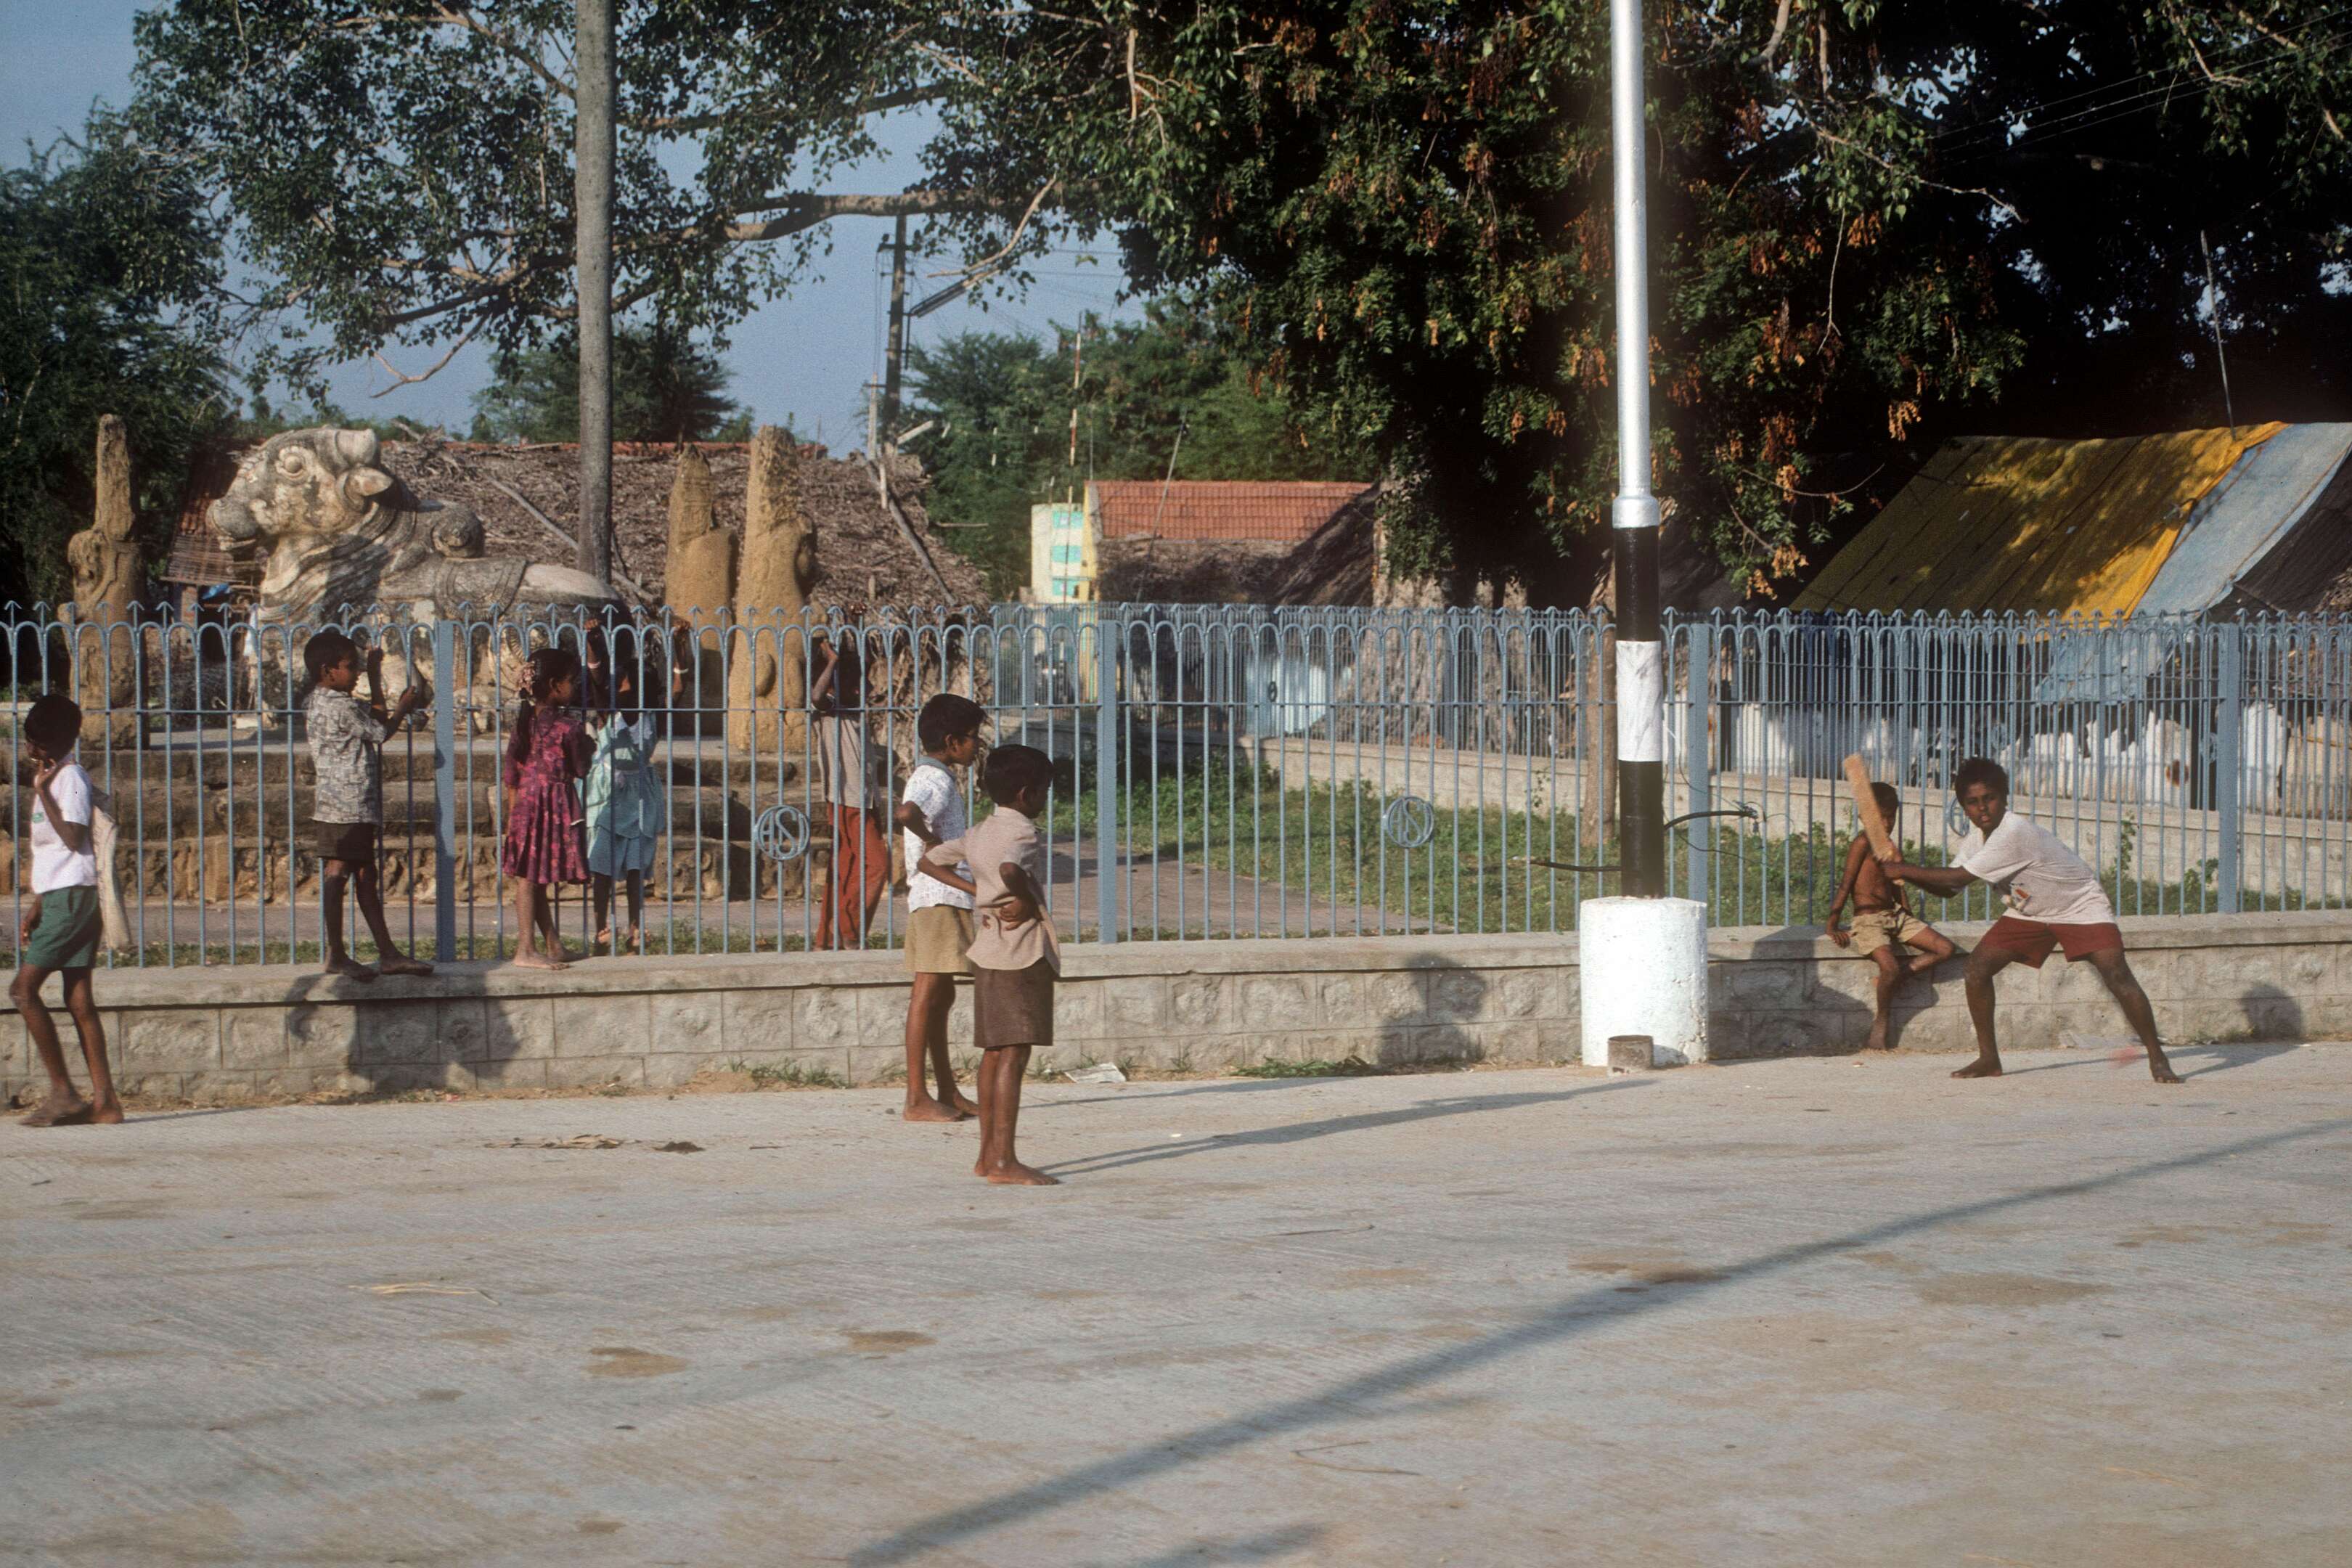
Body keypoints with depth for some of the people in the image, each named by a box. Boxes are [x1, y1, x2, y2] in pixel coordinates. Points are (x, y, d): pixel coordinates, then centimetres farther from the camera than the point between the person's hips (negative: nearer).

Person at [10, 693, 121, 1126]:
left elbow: (72, 838, -21)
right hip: (60, 896, 10)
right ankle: (103, 1099, 1)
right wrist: (36, 907, 19)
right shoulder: (55, 777, 19)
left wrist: (43, 792, -17)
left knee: (24, 988, -10)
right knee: (79, 999, 5)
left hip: (71, 894, -10)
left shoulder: (70, 778, -10)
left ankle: (63, 1092, -10)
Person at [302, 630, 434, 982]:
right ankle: (337, 955, -3)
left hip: (357, 809, 11)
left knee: (366, 878, 11)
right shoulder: (341, 707, -15)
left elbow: (376, 718, 27)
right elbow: (382, 732, -5)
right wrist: (405, 705, 11)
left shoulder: (320, 703, 16)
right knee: (337, 874, -6)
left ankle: (387, 952, 13)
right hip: (344, 808, -11)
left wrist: (375, 676, 27)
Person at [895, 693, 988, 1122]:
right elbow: (907, 814, -35)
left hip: (939, 898, 11)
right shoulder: (937, 781, -14)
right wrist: (935, 842, -16)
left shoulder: (926, 776, 19)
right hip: (940, 898, -11)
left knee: (941, 994, 14)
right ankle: (916, 1099, -9)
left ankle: (948, 1092, 20)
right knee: (929, 993, -9)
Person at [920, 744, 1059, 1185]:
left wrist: (974, 890, 13)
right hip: (1022, 947, -9)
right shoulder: (1021, 832, -13)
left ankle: (988, 1154, 16)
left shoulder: (981, 832, 13)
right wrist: (1029, 901, -16)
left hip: (987, 948, 9)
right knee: (1013, 1054, -10)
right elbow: (1009, 869, -34)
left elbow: (930, 861, 21)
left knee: (994, 1052, 12)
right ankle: (1003, 1160, -14)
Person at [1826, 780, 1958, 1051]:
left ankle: (1895, 979, -2)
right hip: (1868, 919, -8)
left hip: (1896, 915, 8)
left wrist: (1910, 915, 11)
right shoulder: (1863, 842, -9)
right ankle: (1881, 1024, -8)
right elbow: (1846, 885, -13)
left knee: (1946, 949, -5)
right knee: (1889, 966, -31)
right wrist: (1833, 926, -16)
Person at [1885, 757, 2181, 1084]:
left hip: (2082, 907, -8)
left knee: (2117, 976, -23)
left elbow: (1959, 877, -32)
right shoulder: (1978, 836, -6)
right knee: (1978, 964, -8)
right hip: (2029, 912, 8)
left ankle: (2157, 1059, -12)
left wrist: (1907, 870, -23)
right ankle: (1988, 1058, 1)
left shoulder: (2014, 833, -33)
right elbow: (1949, 888, -2)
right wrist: (1910, 873, -19)